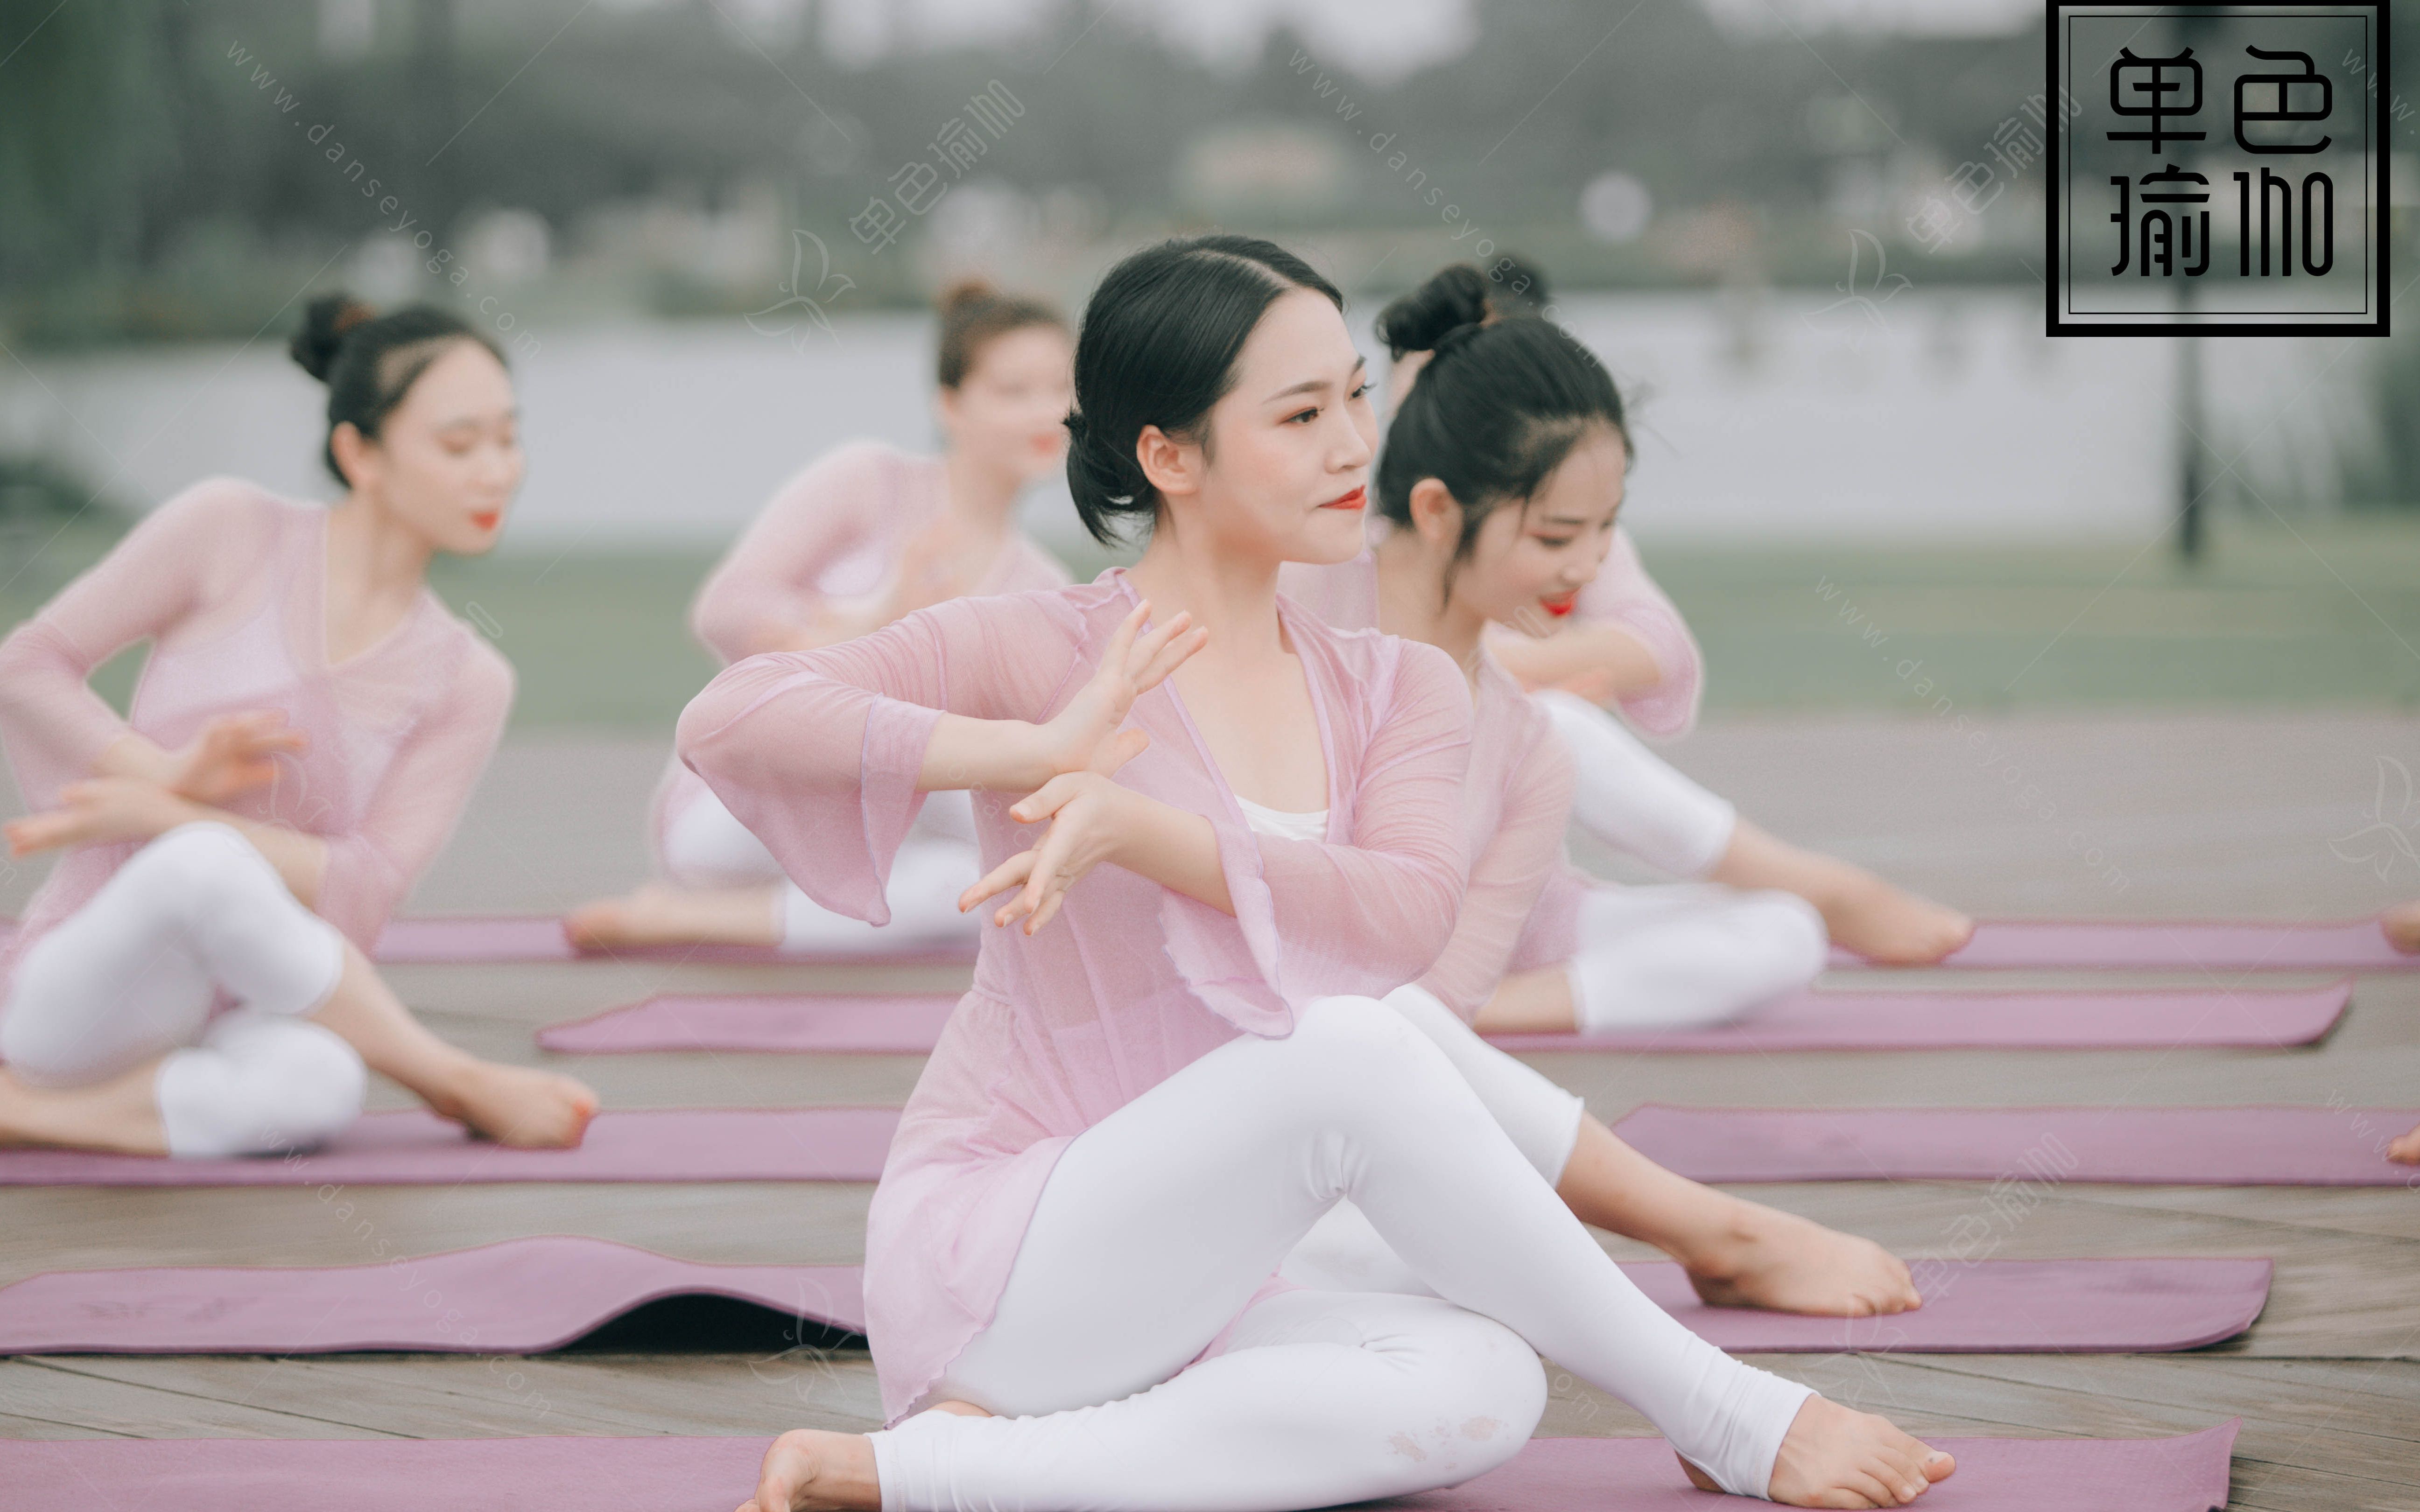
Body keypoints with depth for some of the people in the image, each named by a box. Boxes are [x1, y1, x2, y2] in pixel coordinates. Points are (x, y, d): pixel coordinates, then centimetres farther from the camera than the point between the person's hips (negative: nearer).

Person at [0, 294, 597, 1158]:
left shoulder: (466, 684, 6)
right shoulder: (230, 531, -1)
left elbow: (361, 896, -6)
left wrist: (163, 818, -17)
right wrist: (163, 772, -17)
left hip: (232, 1020, 2)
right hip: (79, 998, -1)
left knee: (317, 1084, -40)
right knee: (208, 865, -39)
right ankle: (457, 1085, -17)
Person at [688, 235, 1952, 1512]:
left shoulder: (1399, 692, 9)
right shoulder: (1036, 651, -5)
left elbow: (1403, 916, -13)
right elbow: (730, 723, -18)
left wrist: (1129, 823, -27)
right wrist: (1042, 750, -25)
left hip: (1193, 1299, 5)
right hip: (985, 1271, -5)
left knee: (1480, 1387, -28)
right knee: (1348, 1055, -31)